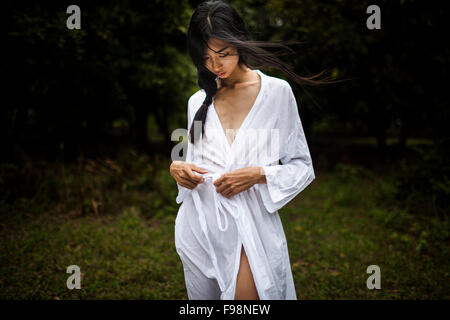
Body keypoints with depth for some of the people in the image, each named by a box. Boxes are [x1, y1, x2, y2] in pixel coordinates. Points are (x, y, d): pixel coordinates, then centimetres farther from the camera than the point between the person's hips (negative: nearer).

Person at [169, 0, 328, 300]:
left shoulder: (277, 92, -2)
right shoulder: (198, 102, 10)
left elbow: (303, 167, 0)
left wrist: (259, 174, -17)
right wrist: (177, 168, -3)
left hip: (249, 224, -4)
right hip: (199, 226, 4)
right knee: (203, 302, 15)